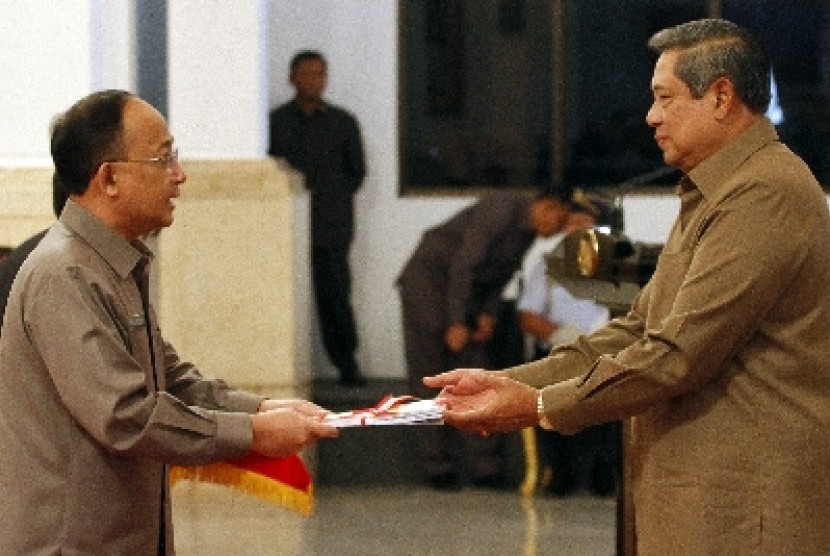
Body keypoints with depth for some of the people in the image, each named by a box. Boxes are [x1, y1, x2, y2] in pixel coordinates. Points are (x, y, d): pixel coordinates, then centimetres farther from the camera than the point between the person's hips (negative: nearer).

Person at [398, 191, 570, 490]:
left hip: (465, 290, 8)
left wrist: (488, 314, -4)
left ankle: (485, 468, -2)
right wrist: (456, 324, -23)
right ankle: (438, 468, -2)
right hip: (429, 278, -8)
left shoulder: (527, 227, 2)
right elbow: (463, 265, -25)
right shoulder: (501, 211, -25)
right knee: (429, 375, -5)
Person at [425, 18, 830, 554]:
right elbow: (637, 332, 18)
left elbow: (681, 353, -20)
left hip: (741, 513, -10)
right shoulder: (713, 197, 20)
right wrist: (508, 384, 7)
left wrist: (541, 405, -11)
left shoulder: (765, 195, -16)